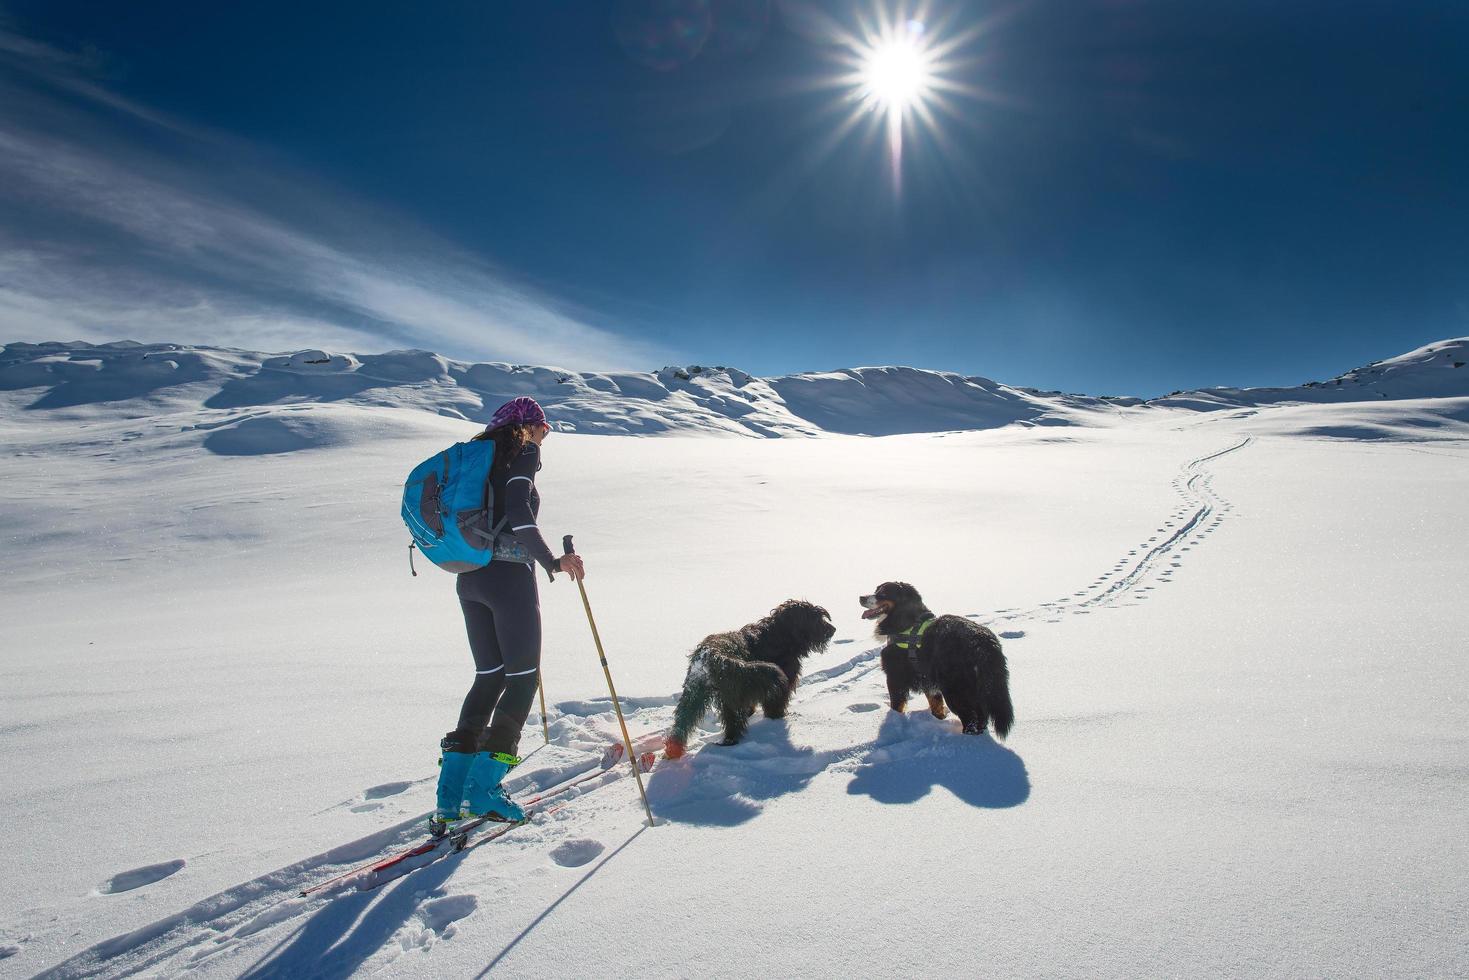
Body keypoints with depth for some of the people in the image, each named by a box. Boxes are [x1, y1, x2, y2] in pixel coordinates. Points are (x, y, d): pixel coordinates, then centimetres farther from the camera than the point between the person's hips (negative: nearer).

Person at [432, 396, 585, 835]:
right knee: (523, 678, 2)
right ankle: (483, 789, -2)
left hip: (469, 579, 8)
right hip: (509, 577, -8)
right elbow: (518, 513, -21)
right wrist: (553, 561, -20)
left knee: (490, 676, 14)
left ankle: (452, 792, 12)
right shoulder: (523, 453, -6)